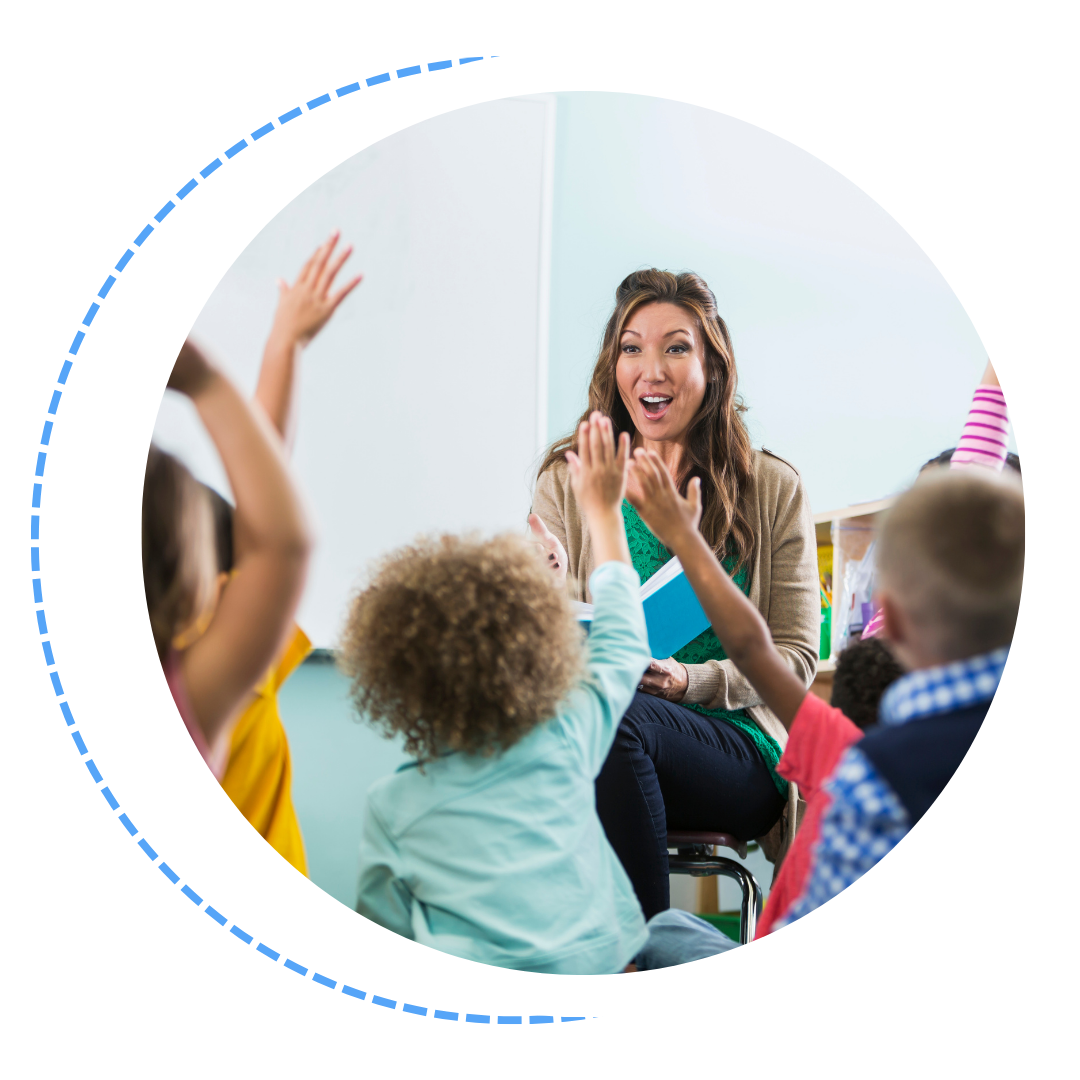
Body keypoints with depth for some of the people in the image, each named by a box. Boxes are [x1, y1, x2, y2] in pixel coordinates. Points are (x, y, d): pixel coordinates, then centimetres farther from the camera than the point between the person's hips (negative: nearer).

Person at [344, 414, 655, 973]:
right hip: (597, 965, 2)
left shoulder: (391, 805, -6)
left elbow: (378, 928, 7)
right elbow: (621, 642, 17)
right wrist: (604, 511, 29)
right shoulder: (569, 737, -3)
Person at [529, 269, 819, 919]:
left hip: (740, 750, -1)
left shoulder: (774, 489, 6)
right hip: (590, 736, 1)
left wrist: (690, 681, -13)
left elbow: (796, 655, 6)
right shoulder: (569, 481, 9)